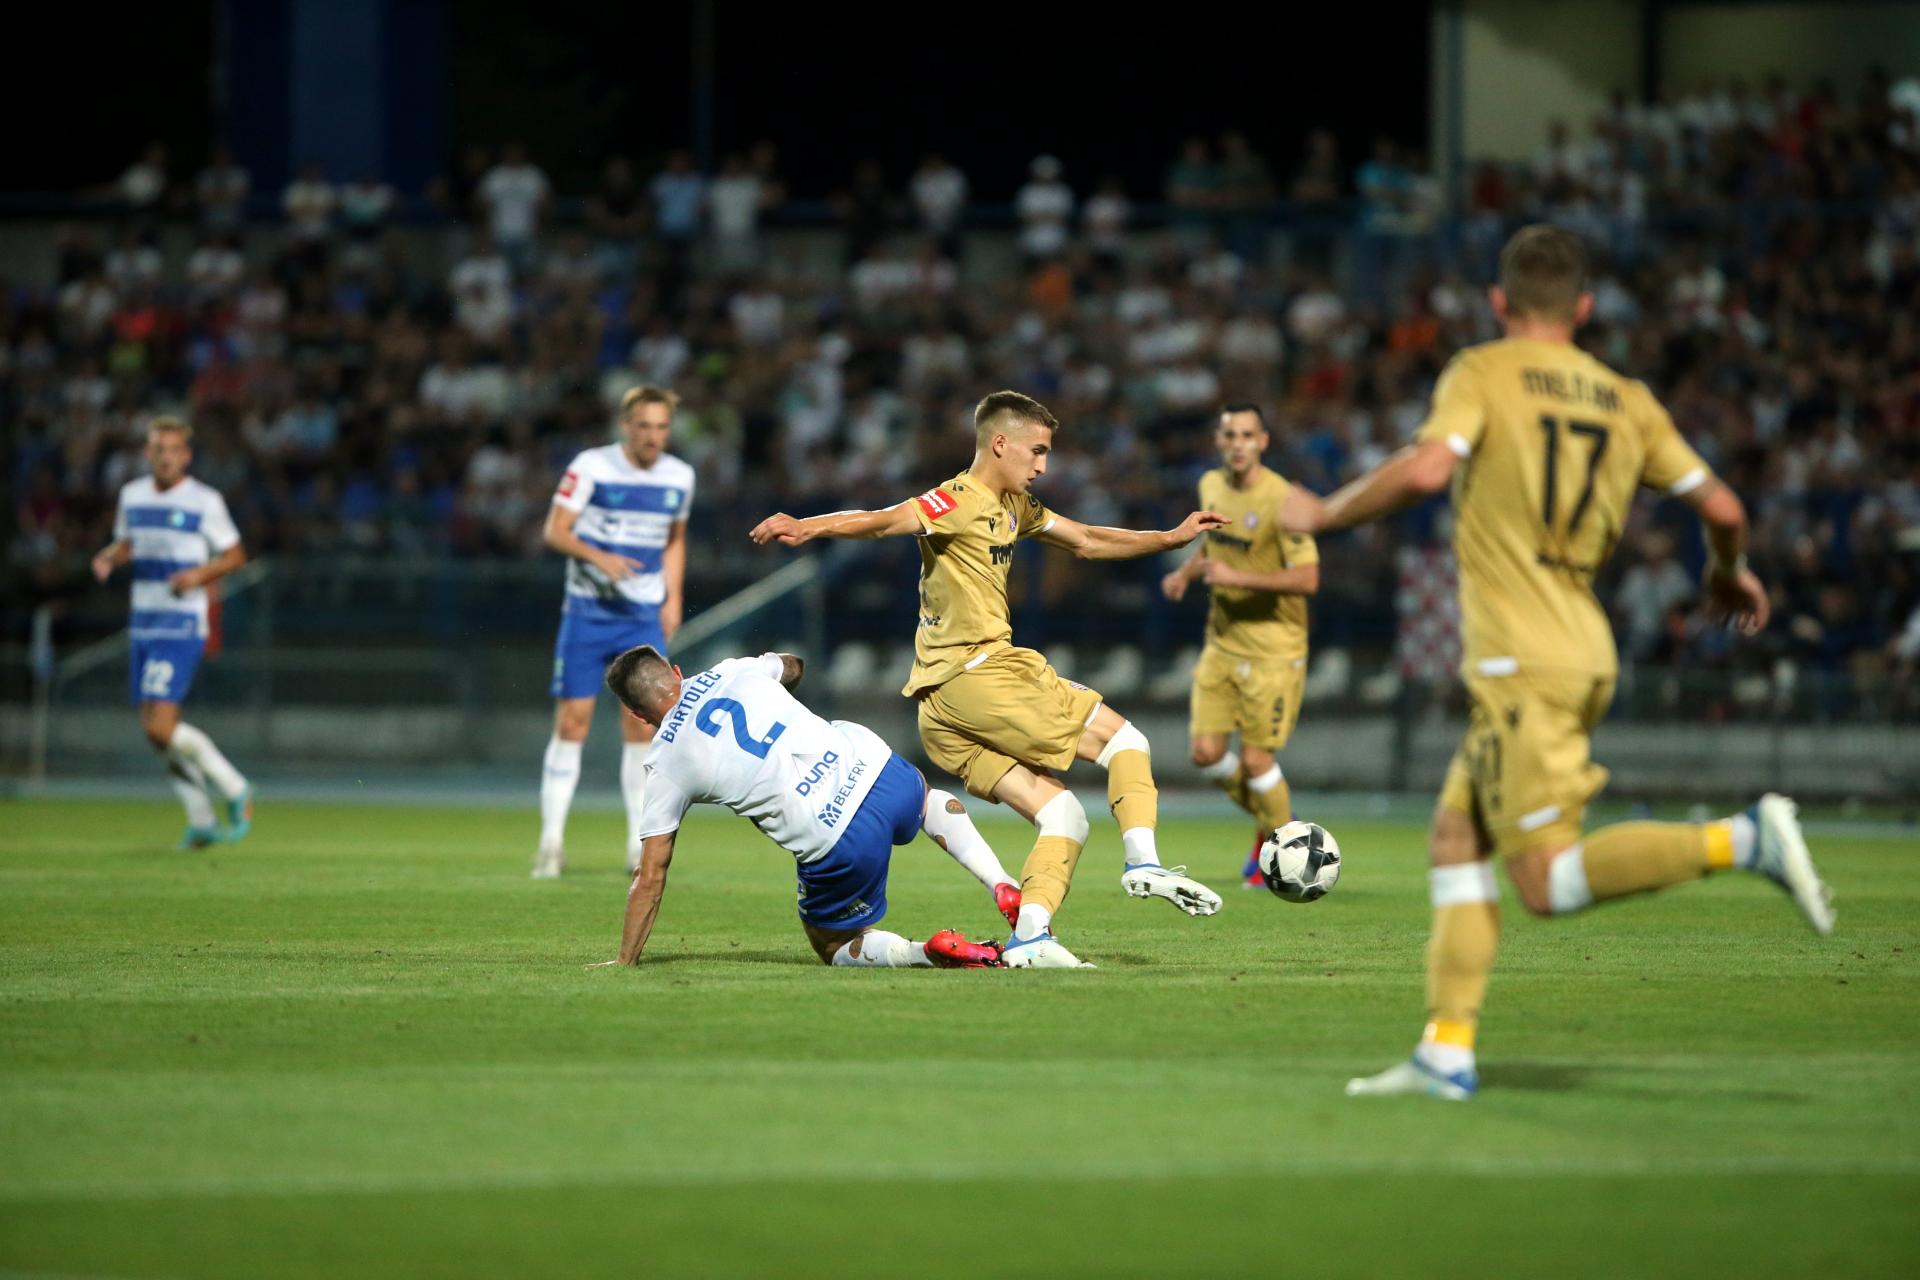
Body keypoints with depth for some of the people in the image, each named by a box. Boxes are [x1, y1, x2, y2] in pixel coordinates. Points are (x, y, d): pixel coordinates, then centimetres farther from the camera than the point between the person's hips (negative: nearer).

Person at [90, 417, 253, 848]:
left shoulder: (205, 501, -6)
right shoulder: (132, 495, 10)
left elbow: (235, 554, 1)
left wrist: (199, 574, -16)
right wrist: (109, 557, 2)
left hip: (182, 626, -7)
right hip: (143, 624, 7)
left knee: (162, 727, -16)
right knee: (155, 731, 5)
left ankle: (234, 791, 2)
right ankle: (202, 820, 16)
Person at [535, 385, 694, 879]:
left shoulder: (679, 477, 5)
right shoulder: (591, 467, -9)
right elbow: (555, 530, -10)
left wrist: (673, 598, 8)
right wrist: (598, 557, -26)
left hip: (645, 616, 3)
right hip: (588, 611, -3)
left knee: (642, 724, -2)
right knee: (572, 721, -5)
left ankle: (639, 844, 4)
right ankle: (551, 841, 1)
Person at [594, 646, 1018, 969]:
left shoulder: (665, 765, 4)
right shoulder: (730, 672, 12)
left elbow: (650, 876, 7)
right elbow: (792, 666, 38)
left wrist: (625, 962, 18)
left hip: (838, 844, -4)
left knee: (833, 948, 22)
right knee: (929, 799, 41)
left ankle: (926, 952, -7)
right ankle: (1003, 887, 18)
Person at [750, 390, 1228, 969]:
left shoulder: (1014, 508, 20)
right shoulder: (959, 503, -9)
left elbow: (1087, 542, 32)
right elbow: (881, 521, -26)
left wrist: (1172, 538, 29)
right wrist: (808, 527, -43)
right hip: (975, 675, -9)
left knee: (1064, 816, 4)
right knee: (1123, 740, -1)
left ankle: (1029, 938, -6)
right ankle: (1143, 862, -7)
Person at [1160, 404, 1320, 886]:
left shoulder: (1280, 499, -18)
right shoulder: (1211, 486, 5)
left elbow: (1307, 578, -23)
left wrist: (1235, 578, -26)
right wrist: (1186, 572, 7)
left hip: (1273, 651, -6)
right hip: (1222, 642, 6)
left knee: (1255, 759, -6)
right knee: (1206, 752, 0)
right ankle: (1268, 819, 27)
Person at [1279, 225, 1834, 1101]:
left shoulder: (1483, 374, -3)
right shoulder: (1626, 400, 12)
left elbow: (1425, 468, -20)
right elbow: (1720, 507, 9)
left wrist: (1323, 514, -5)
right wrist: (1729, 571, 31)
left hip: (1522, 660, -7)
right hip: (1584, 654, 7)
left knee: (1549, 881, -8)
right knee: (1456, 838, 13)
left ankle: (1742, 840, -22)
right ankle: (1446, 1052, 7)